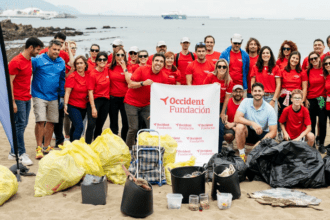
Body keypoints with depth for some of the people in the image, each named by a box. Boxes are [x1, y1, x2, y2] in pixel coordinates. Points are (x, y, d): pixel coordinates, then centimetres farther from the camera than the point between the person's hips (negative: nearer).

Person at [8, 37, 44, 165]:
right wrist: (13, 102, -18)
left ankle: (13, 153, 19)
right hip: (18, 99, -8)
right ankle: (22, 154, 1)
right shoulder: (16, 62, -12)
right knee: (20, 125, -5)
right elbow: (9, 82, -14)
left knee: (23, 125, 10)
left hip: (27, 99, 8)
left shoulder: (30, 61, 13)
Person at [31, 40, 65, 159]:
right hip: (39, 96, -4)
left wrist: (62, 96, 16)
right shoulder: (38, 60, -6)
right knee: (40, 121, -11)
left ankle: (47, 147, 21)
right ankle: (39, 148, -1)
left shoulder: (61, 63, 8)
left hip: (53, 97, 4)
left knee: (51, 122, 8)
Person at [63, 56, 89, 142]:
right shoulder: (72, 77, -8)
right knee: (79, 126, -18)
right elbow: (67, 92, -12)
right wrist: (65, 104, -24)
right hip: (73, 106, -5)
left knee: (75, 127, 18)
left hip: (83, 107, 5)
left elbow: (89, 91, 11)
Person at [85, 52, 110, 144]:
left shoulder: (107, 70, 3)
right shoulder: (92, 74, -11)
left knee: (100, 126, 12)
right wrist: (93, 108, -18)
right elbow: (90, 92, -13)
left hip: (106, 101, 5)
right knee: (91, 124, -14)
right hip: (95, 101, -5)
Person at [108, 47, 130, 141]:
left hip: (124, 98, -1)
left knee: (126, 123, -3)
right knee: (113, 124, 8)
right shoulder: (110, 68, 5)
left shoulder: (127, 67, 1)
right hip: (113, 98, 1)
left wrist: (124, 68, -12)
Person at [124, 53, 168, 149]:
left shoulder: (164, 77, -5)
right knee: (133, 128, -7)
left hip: (146, 104, 4)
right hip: (132, 102, -4)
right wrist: (143, 83, -31)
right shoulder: (142, 69, -14)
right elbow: (130, 85, -16)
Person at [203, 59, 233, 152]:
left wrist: (222, 113, -1)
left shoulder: (229, 81, -8)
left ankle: (218, 152, 5)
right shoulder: (210, 77, -13)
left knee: (220, 129, -5)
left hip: (221, 105, 1)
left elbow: (227, 98, -3)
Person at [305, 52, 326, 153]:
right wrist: (305, 100, -1)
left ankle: (321, 144, 12)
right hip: (311, 100, 1)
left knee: (322, 123, -1)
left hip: (322, 100, -1)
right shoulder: (308, 72, 4)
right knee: (311, 123, 4)